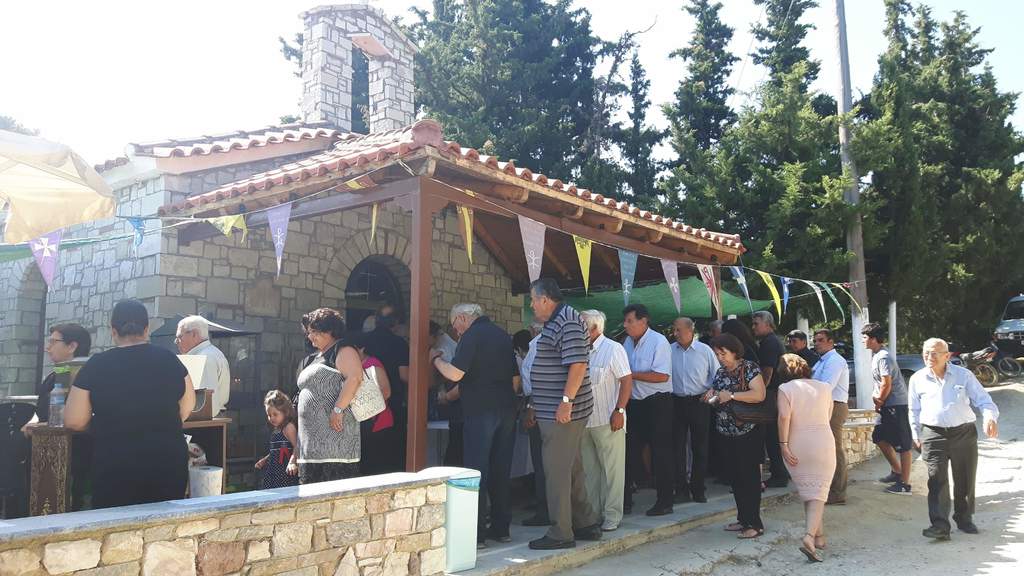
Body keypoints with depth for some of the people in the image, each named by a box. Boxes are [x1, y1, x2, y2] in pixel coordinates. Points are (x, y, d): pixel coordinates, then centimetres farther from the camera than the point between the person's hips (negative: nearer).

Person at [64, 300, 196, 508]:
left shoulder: (96, 365, -6)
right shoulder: (169, 360, 1)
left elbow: (74, 421, -2)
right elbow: (187, 408, 11)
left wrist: (109, 422, 14)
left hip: (115, 466, -2)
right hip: (169, 462, 2)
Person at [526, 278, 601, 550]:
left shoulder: (567, 322, -15)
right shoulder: (555, 322, 16)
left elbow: (578, 364, -24)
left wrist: (566, 401, -26)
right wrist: (537, 406, 24)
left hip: (563, 412, -10)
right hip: (555, 411, 10)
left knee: (557, 471, -3)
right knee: (571, 469, 17)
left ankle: (560, 534, 6)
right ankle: (587, 523, 27)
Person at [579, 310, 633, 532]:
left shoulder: (613, 349, -6)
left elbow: (627, 380, -10)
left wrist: (619, 410, -17)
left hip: (608, 421, -6)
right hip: (584, 421, 7)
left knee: (612, 469, 1)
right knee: (589, 470, 12)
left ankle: (612, 516, 9)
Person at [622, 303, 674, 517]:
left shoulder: (659, 341, -12)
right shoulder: (628, 342, 10)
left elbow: (662, 375, -22)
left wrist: (631, 375, -20)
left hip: (657, 403, -7)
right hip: (634, 403, 7)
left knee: (661, 453, 1)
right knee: (630, 452, 8)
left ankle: (665, 501, 11)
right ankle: (625, 500, 16)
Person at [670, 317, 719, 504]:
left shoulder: (705, 350, -1)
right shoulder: (669, 350, 2)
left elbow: (717, 375, 4)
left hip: (699, 402, -1)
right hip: (676, 402, 1)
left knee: (700, 447, 6)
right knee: (678, 447, 2)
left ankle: (698, 489, 18)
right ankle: (681, 490, 11)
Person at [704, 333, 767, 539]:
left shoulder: (749, 368, -11)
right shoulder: (721, 372, 11)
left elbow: (759, 394, -22)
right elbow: (716, 391, 22)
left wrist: (731, 395, -24)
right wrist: (711, 396, -1)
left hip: (748, 432, -7)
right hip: (728, 433, 7)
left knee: (750, 476, -3)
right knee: (735, 476, 12)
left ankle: (755, 524, 4)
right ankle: (743, 519, 21)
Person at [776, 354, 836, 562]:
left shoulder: (785, 389, -5)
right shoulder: (824, 387, 5)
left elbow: (784, 417, -16)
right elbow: (828, 417, 12)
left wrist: (783, 445, -13)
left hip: (797, 446, 0)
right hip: (823, 442, 1)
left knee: (807, 491, 15)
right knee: (818, 491, 1)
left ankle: (818, 535, 24)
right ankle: (809, 535, -17)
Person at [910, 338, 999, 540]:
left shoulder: (963, 375, 4)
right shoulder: (917, 379, 7)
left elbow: (983, 400, 2)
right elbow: (914, 411, 16)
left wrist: (990, 417, -18)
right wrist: (916, 436, 14)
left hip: (964, 433, 1)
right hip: (933, 435, -1)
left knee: (965, 479, 10)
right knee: (937, 480, -10)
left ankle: (964, 518, 29)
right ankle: (940, 525, -13)